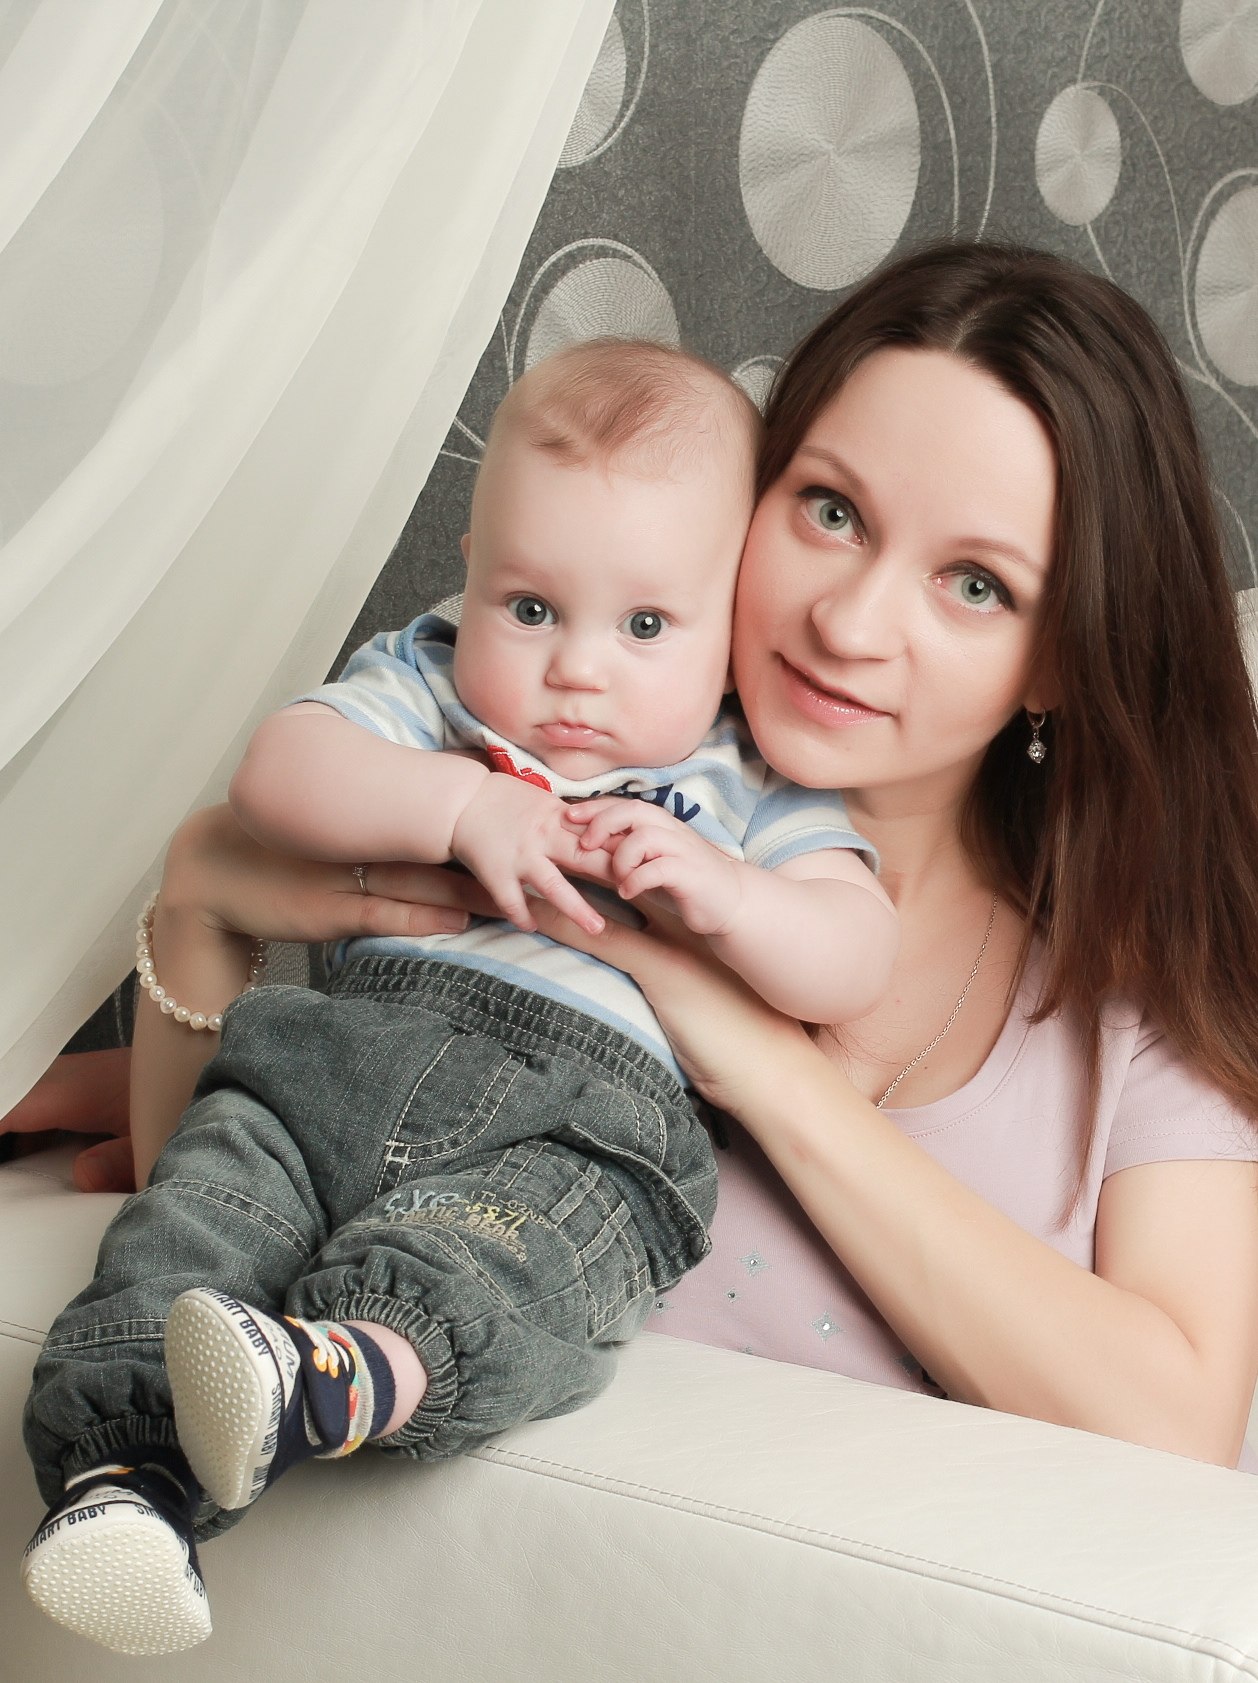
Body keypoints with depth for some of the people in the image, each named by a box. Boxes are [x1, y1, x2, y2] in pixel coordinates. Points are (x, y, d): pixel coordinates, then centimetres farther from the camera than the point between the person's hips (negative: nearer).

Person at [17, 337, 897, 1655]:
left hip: (580, 1114, -2)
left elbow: (854, 965, 7)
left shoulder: (748, 786, 18)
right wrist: (454, 808, -10)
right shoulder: (424, 690, 21)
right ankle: (123, 1466, -33)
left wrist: (717, 891, -11)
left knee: (507, 1251, -36)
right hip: (345, 1051, 3)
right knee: (210, 1195, -24)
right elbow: (278, 774, 4)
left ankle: (341, 1376, -60)